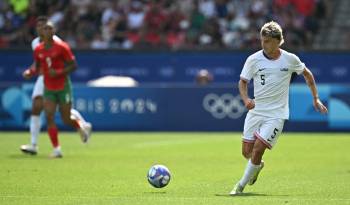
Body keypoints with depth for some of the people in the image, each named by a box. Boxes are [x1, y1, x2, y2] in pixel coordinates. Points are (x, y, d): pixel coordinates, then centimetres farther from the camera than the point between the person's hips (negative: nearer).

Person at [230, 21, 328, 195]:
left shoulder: (290, 59, -4)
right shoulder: (254, 59, -5)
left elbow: (307, 74, 13)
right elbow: (243, 81, 4)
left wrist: (315, 99, 14)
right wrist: (246, 99, -17)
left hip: (276, 114, -2)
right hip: (255, 111, 2)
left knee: (258, 149, -14)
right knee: (246, 152, 3)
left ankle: (241, 185, 1)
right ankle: (258, 166, 39)